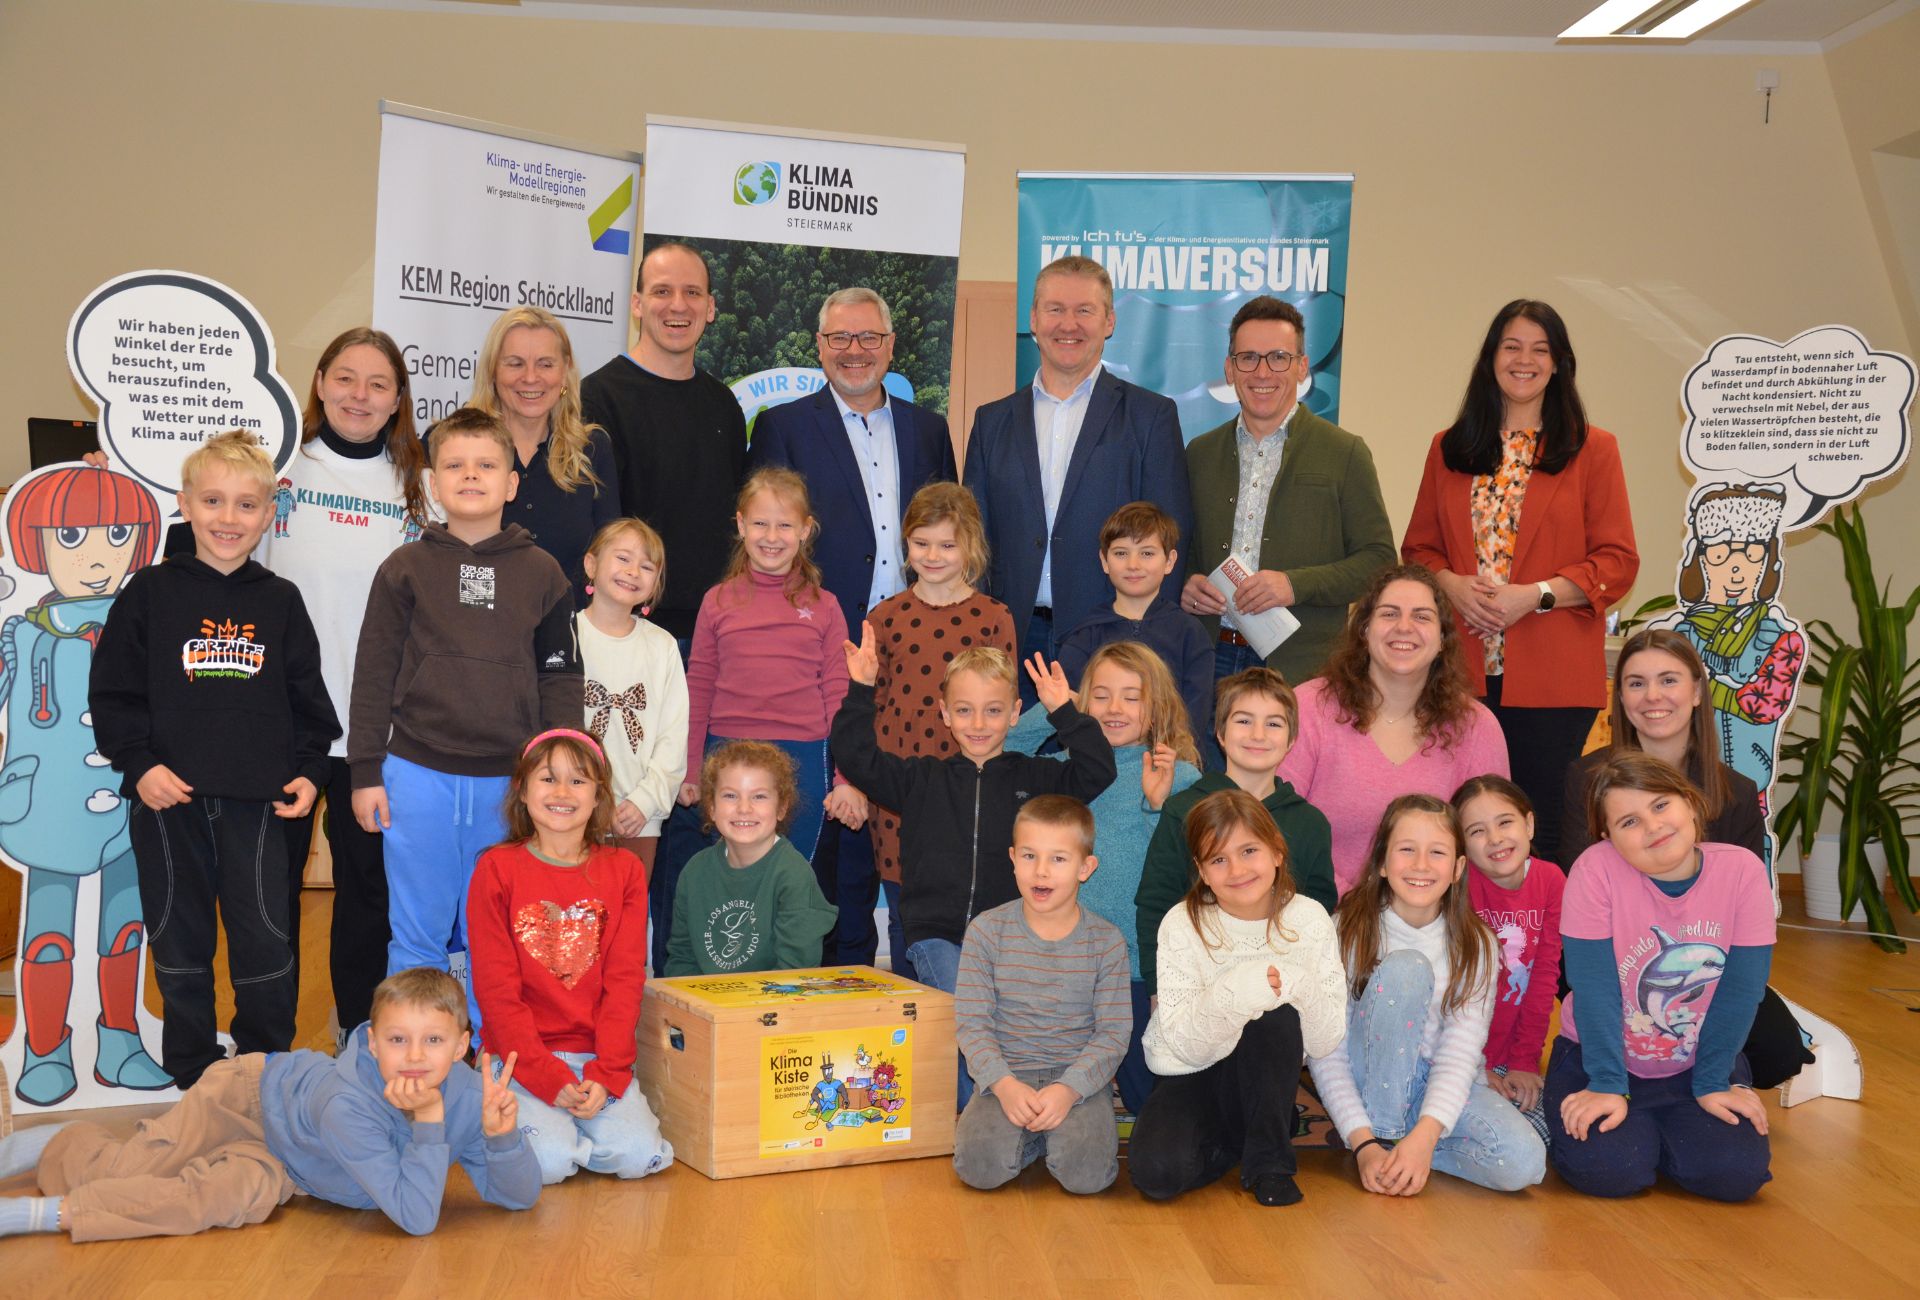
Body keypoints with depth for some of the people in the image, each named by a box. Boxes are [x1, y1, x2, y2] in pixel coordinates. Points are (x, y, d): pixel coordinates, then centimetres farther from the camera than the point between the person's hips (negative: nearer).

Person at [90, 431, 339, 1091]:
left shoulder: (280, 601, 7)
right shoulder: (151, 592, 1)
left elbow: (306, 695, 12)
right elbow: (112, 691, 1)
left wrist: (308, 769, 3)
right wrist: (137, 763, -10)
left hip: (258, 800, 1)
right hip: (168, 797, -1)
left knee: (266, 938, 1)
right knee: (180, 937, 9)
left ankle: (266, 1065, 19)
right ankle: (192, 1069, 24)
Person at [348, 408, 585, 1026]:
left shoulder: (542, 573, 5)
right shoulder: (405, 569, 2)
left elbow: (560, 679, 7)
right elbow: (374, 674, 3)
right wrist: (365, 772, -1)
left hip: (509, 782, 1)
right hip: (418, 777, -1)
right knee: (417, 934, 8)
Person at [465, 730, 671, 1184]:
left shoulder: (624, 871, 5)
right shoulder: (497, 870, -2)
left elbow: (625, 981, 1)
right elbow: (496, 988, -6)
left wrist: (604, 1074, -12)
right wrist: (549, 1078, -15)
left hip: (599, 1056, 2)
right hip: (521, 1059, -2)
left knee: (638, 1155, -18)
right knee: (550, 1161, -24)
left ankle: (569, 1120, 12)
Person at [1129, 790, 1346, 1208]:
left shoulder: (1309, 919, -9)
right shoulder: (1183, 925, -12)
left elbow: (1326, 1042, -11)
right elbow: (1185, 1046, -18)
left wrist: (1299, 987, -31)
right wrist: (1229, 994, -37)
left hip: (1264, 1083, 1)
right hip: (1193, 1079, -1)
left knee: (1277, 1016, -30)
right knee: (1156, 1171, -29)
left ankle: (1268, 1159, -11)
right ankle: (1238, 1145, 4)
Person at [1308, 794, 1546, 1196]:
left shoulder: (1474, 943, -5)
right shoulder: (1348, 930, -10)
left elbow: (1461, 1053, -14)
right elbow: (1327, 1054, -14)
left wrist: (1424, 1136, -30)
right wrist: (1365, 1143, -26)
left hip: (1443, 1088, 2)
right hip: (1371, 1084, -2)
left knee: (1524, 1162, -28)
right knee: (1405, 967, -27)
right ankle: (1381, 1134, -20)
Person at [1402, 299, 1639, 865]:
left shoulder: (1591, 449, 5)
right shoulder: (1449, 449, 14)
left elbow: (1617, 562, 0)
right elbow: (1417, 548, 15)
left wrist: (1535, 595, -13)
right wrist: (1452, 585, -6)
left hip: (1552, 676, -2)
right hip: (1463, 670, 2)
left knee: (1541, 833, -1)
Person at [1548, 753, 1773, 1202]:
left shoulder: (1743, 871, -13)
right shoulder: (1596, 870, -20)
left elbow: (1738, 991, -10)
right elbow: (1595, 990, -20)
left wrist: (1711, 1085, -10)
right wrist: (1607, 1086, -21)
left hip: (1699, 1064, 2)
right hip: (1598, 1058, -2)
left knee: (1736, 1173, -19)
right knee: (1607, 1170, -25)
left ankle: (1655, 1130, 14)